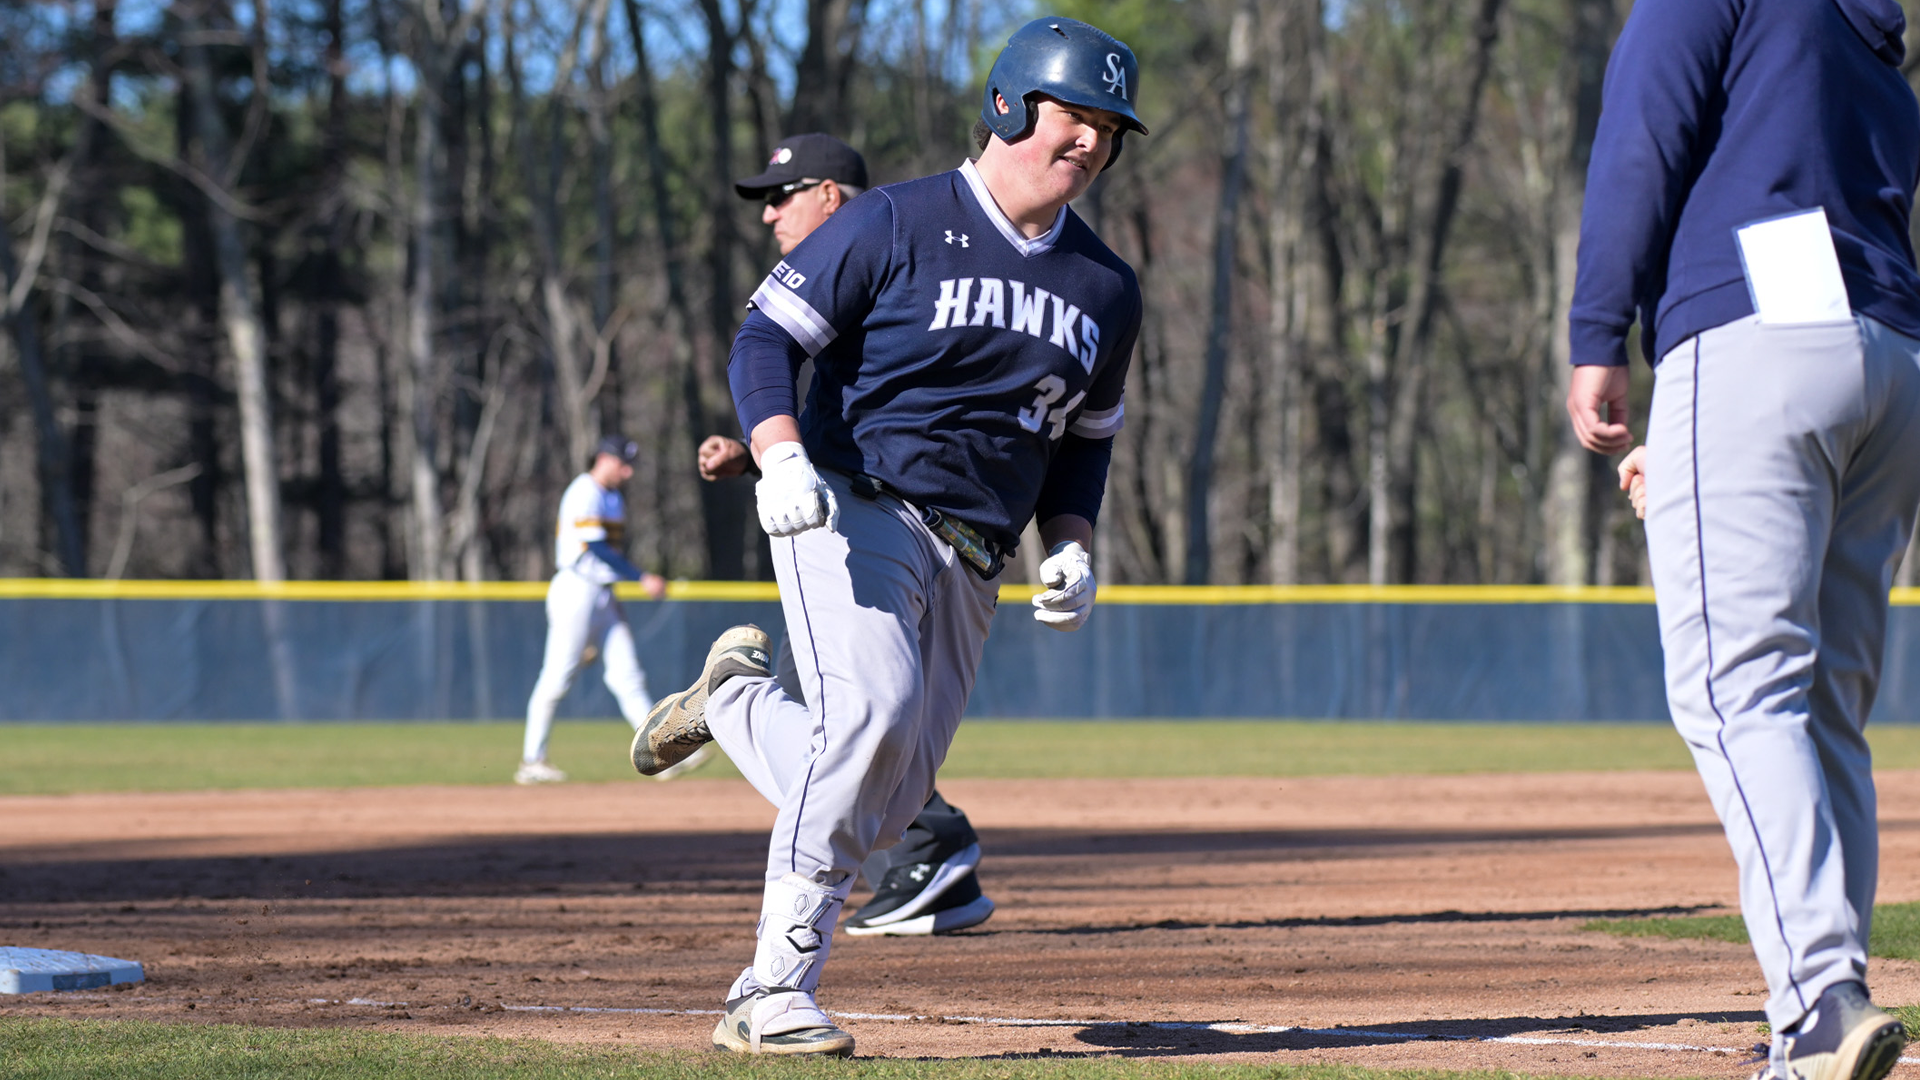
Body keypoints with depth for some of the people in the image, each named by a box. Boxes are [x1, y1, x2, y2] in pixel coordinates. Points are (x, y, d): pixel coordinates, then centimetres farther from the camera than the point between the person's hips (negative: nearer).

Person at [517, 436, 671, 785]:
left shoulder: (613, 498, 18)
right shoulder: (585, 494, -12)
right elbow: (596, 548, -20)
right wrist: (643, 579, -23)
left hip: (604, 596, 9)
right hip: (576, 590, -9)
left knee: (628, 676, 2)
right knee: (557, 678, -5)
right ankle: (531, 762, 2)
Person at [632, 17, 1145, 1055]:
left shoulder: (1107, 290, 13)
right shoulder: (895, 224, -3)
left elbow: (1085, 436, 24)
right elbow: (764, 338, -5)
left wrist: (1072, 546, 6)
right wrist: (780, 458, -22)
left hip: (968, 569, 6)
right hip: (852, 509, -6)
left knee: (880, 808, -2)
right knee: (875, 706, -29)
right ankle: (776, 990, -22)